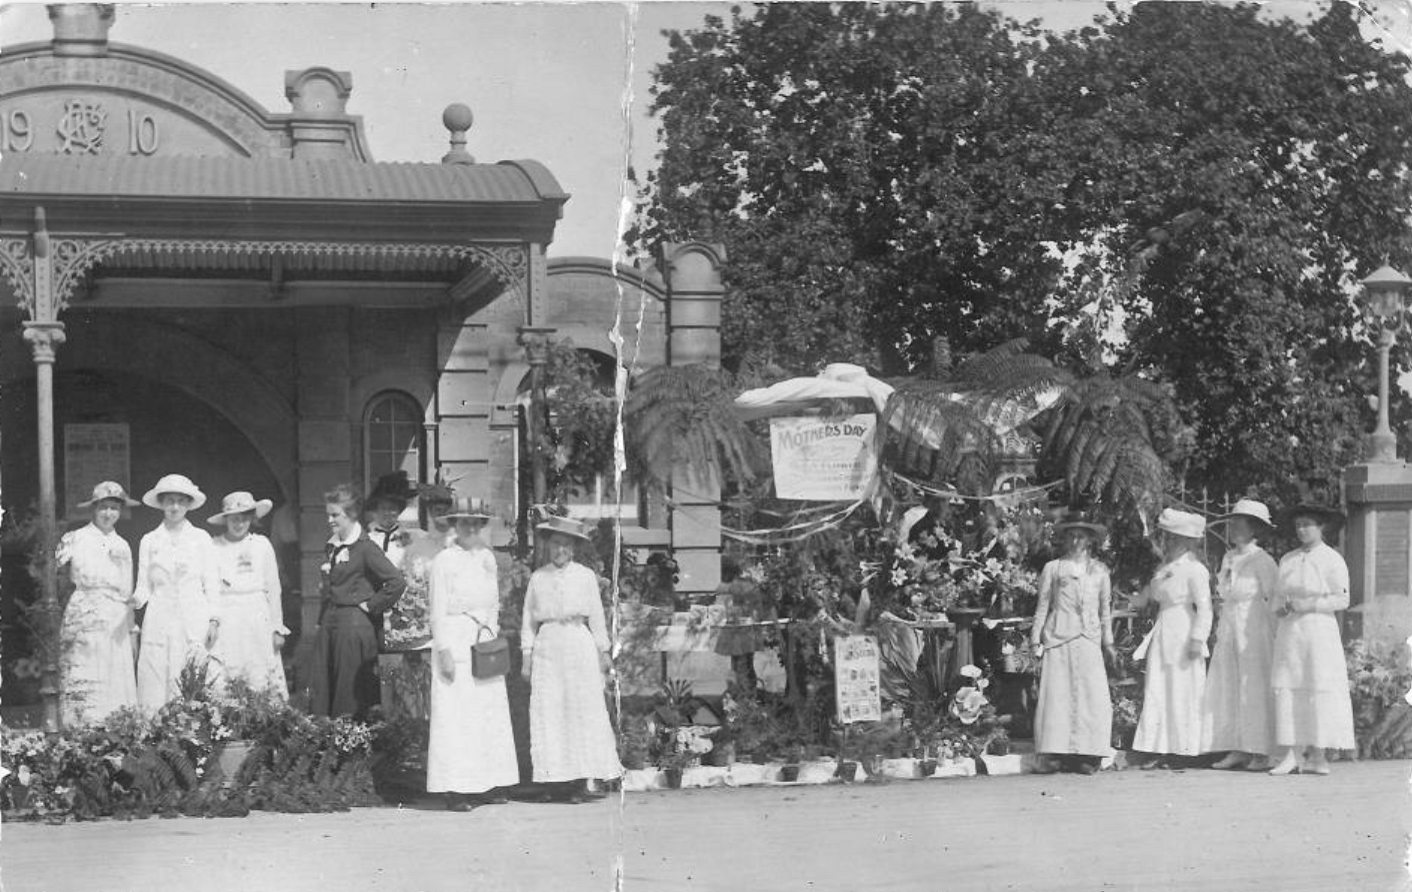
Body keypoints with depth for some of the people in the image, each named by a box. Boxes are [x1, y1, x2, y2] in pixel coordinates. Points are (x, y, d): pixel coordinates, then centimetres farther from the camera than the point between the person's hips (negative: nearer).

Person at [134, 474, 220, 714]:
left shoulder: (201, 539, 10)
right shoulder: (149, 541, 13)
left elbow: (211, 584, 9)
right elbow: (144, 586, 12)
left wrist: (214, 620, -2)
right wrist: (137, 598, -10)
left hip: (195, 622, -1)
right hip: (160, 622, 1)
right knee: (157, 686, -8)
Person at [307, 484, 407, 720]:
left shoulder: (365, 548, -10)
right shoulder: (331, 547, 13)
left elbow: (397, 582, -18)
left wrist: (371, 605, -11)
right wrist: (321, 623, 14)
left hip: (354, 623, -7)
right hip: (329, 623, 7)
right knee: (322, 689, 4)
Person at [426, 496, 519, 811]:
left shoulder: (487, 558, 13)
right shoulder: (444, 561, -5)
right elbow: (438, 611, -8)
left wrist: (492, 638, 8)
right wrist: (444, 652, -14)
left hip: (485, 643, 6)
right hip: (456, 642, -6)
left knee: (490, 713, 5)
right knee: (455, 716, -8)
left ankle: (484, 785, 10)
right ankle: (455, 790, -8)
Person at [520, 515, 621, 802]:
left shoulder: (585, 576, 7)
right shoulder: (538, 578, 9)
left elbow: (596, 616, 10)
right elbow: (529, 619, 11)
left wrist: (602, 651, 6)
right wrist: (527, 656, 7)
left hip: (579, 644, -1)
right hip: (548, 646, 1)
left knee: (584, 711, -5)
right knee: (549, 712, -4)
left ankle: (581, 779, -5)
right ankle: (560, 778, -3)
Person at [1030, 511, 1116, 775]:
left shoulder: (1099, 570, 16)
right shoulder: (1053, 568, 10)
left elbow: (1106, 608, 19)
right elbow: (1042, 605, 10)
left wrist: (1108, 641, 16)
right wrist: (1036, 639, 4)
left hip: (1089, 640, 2)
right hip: (1058, 637, -2)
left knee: (1092, 694, -8)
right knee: (1056, 694, -8)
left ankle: (1085, 755, -7)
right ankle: (1052, 754, -9)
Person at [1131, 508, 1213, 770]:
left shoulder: (1194, 570, -10)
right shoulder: (1164, 568, 15)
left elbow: (1204, 607, -14)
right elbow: (1151, 594, 27)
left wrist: (1197, 639, -19)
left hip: (1183, 634, -8)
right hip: (1162, 635, 8)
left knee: (1182, 694, -3)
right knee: (1157, 694, 2)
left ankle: (1181, 752, 3)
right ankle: (1161, 750, 3)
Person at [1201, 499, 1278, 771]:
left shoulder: (1261, 560, -7)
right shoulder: (1228, 559, 14)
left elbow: (1273, 599, -7)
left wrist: (1273, 636, -10)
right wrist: (1221, 628, 12)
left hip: (1254, 629, -7)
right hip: (1228, 629, 7)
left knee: (1256, 689, -6)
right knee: (1227, 688, 3)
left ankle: (1261, 752, -2)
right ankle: (1237, 750, 5)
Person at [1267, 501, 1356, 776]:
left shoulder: (1332, 560, -1)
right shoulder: (1287, 560, 13)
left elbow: (1342, 600, -5)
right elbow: (1277, 595, 18)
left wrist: (1310, 605, -15)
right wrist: (1280, 607, -4)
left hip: (1319, 631, -4)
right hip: (1289, 632, 5)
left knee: (1318, 691, -6)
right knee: (1286, 690, -3)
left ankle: (1318, 756, -1)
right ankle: (1288, 756, -4)